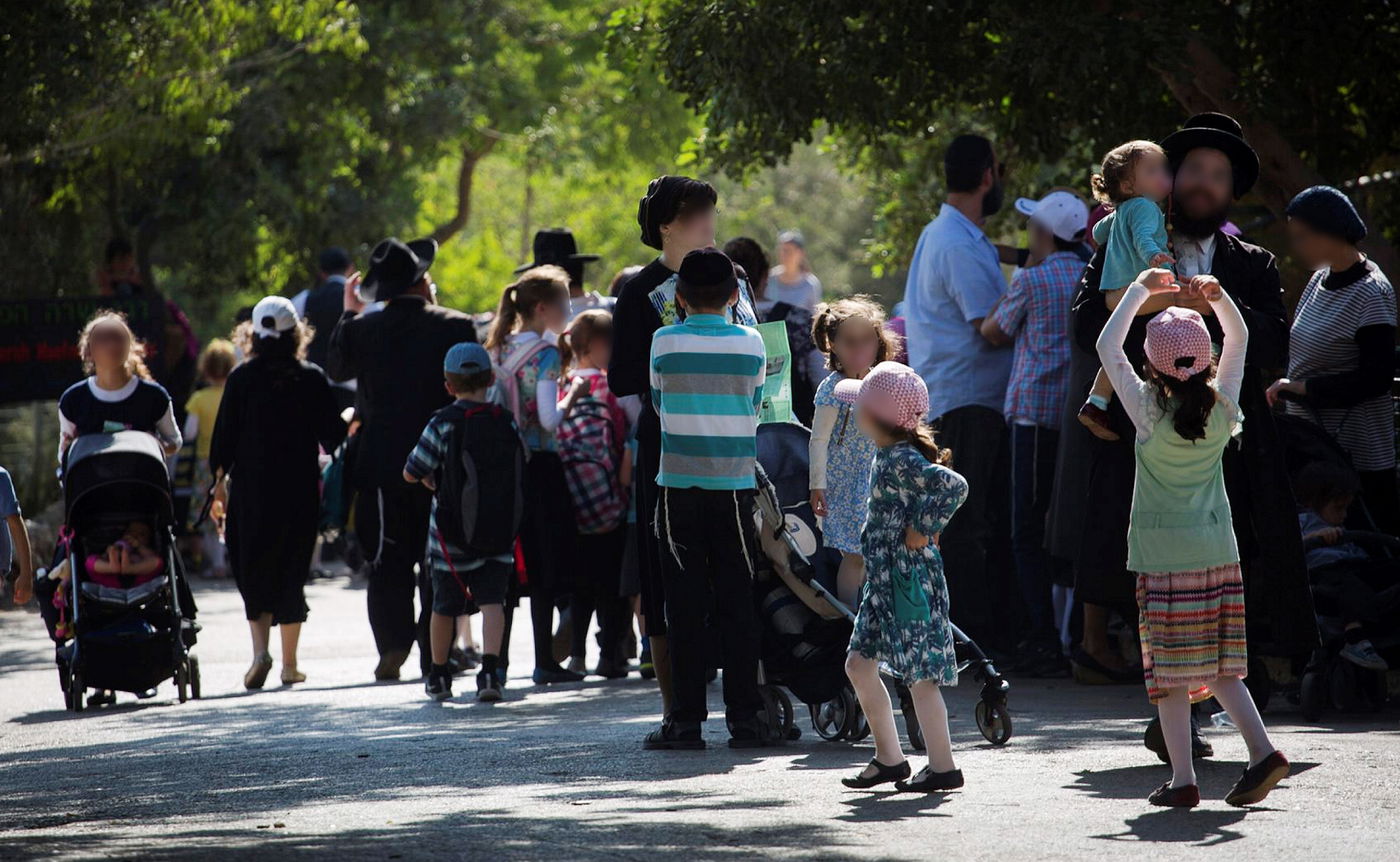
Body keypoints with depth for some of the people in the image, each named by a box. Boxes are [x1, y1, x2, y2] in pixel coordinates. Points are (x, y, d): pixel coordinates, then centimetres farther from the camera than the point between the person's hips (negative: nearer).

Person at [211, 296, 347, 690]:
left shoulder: (241, 378, -3)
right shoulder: (312, 379, -3)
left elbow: (224, 434, -1)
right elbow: (332, 435, 0)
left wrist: (220, 478, 8)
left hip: (250, 489, -1)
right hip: (300, 490, 1)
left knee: (252, 571, 4)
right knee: (291, 572, 9)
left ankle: (260, 649, -17)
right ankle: (289, 664, 11)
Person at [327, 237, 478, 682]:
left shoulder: (363, 328, -4)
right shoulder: (455, 326, -8)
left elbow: (336, 369, 14)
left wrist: (348, 313, 22)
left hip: (382, 462, 1)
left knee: (388, 561, 8)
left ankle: (392, 648, -1)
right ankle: (435, 654, 6)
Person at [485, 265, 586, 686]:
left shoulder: (500, 347, 9)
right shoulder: (545, 352, -13)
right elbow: (549, 418, -19)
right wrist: (572, 395, -4)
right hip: (542, 464, -7)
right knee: (545, 568, -2)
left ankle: (499, 654, 14)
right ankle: (544, 661, -1)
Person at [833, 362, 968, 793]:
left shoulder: (900, 460, -19)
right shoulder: (888, 456, 10)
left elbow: (955, 486, -28)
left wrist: (923, 530, -20)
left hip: (910, 577, -10)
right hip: (886, 579, 10)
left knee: (918, 672, -3)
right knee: (859, 662, 12)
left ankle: (943, 766, 5)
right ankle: (889, 757, 20)